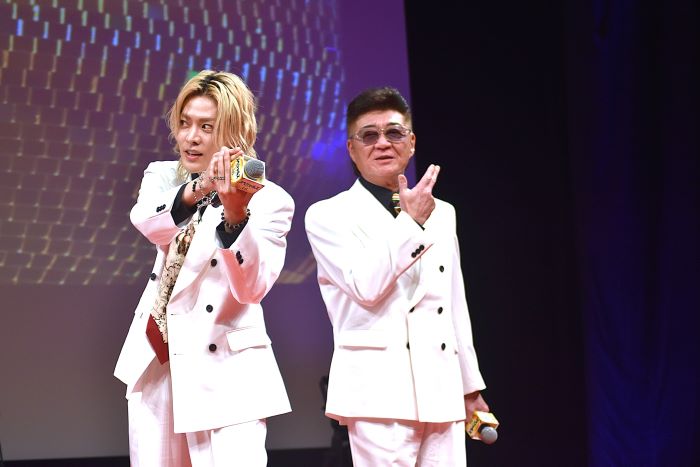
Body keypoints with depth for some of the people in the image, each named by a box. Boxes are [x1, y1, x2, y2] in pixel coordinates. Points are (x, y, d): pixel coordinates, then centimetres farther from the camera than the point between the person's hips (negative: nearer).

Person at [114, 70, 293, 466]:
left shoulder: (269, 200, -6)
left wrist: (235, 215, -35)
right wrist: (199, 189, -36)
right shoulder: (165, 177, 8)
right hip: (155, 366, 5)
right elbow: (147, 222, -16)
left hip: (223, 373, -4)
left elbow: (251, 288, -19)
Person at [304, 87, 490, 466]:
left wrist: (471, 386, 22)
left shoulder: (441, 213, 19)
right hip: (380, 389, -5)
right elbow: (367, 287, -13)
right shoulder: (328, 216, 2)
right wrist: (410, 221, -10)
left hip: (441, 390, 6)